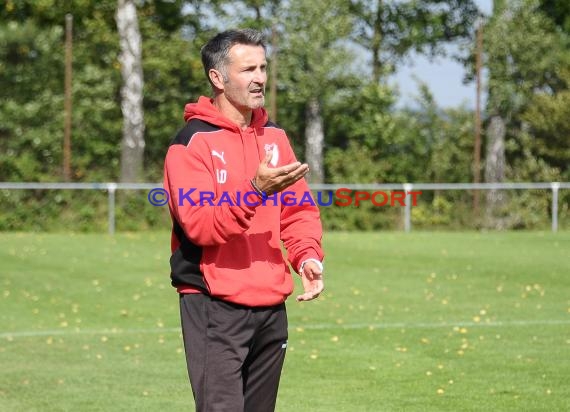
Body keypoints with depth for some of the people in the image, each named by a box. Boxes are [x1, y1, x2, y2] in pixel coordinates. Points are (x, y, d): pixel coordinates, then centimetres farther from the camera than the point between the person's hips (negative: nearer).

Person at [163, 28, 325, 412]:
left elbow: (299, 210, 16)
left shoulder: (275, 138, 13)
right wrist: (255, 191, -31)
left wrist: (307, 256, -3)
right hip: (214, 308, -7)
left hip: (271, 307, 7)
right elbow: (199, 224, -19)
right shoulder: (192, 143, -9)